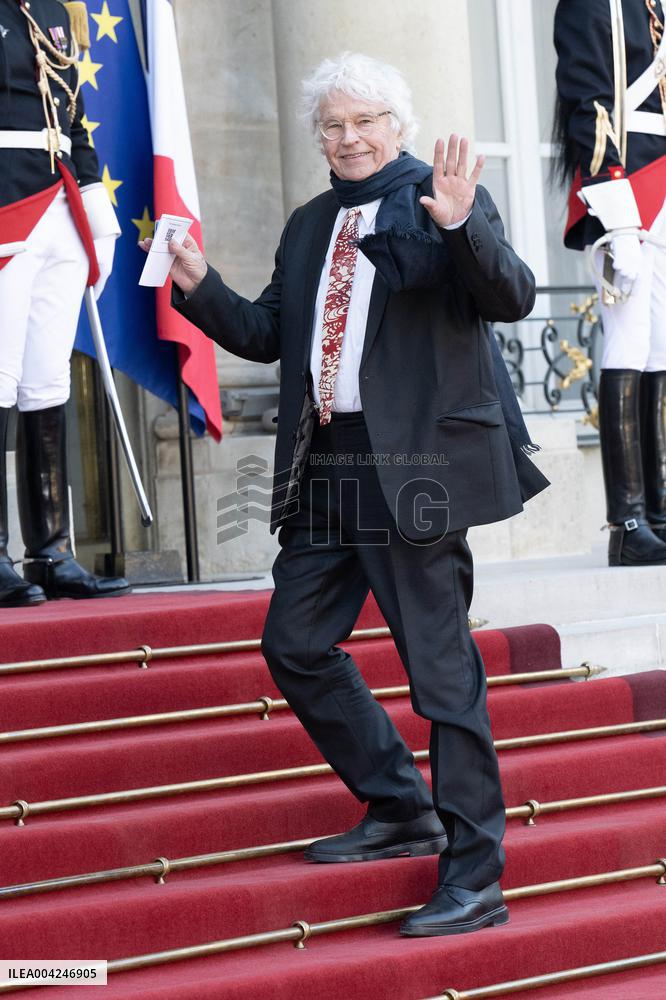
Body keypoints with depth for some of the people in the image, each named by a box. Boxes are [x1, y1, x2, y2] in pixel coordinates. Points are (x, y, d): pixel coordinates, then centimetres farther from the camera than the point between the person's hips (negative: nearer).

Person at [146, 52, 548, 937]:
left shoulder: (445, 202, -4)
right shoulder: (309, 226, 17)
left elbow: (512, 298, -15)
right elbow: (268, 335, 20)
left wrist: (463, 225, -32)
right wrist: (201, 289, 4)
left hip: (414, 468, -8)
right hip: (326, 472, 8)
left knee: (441, 669, -3)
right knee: (295, 646, 11)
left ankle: (474, 881, 4)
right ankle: (402, 810, 27)